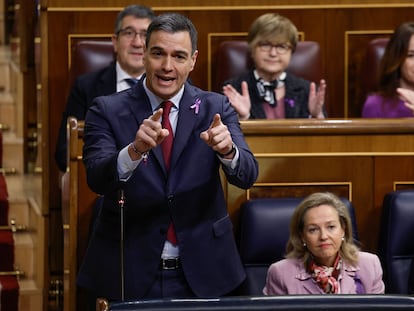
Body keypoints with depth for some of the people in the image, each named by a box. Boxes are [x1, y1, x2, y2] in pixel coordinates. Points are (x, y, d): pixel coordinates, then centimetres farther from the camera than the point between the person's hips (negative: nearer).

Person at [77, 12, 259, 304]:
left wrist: (227, 149, -33)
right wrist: (135, 150, -37)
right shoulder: (108, 110, -3)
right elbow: (97, 179, -17)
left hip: (202, 275, 1)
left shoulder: (216, 108, 1)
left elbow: (247, 175, -11)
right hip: (129, 275, -1)